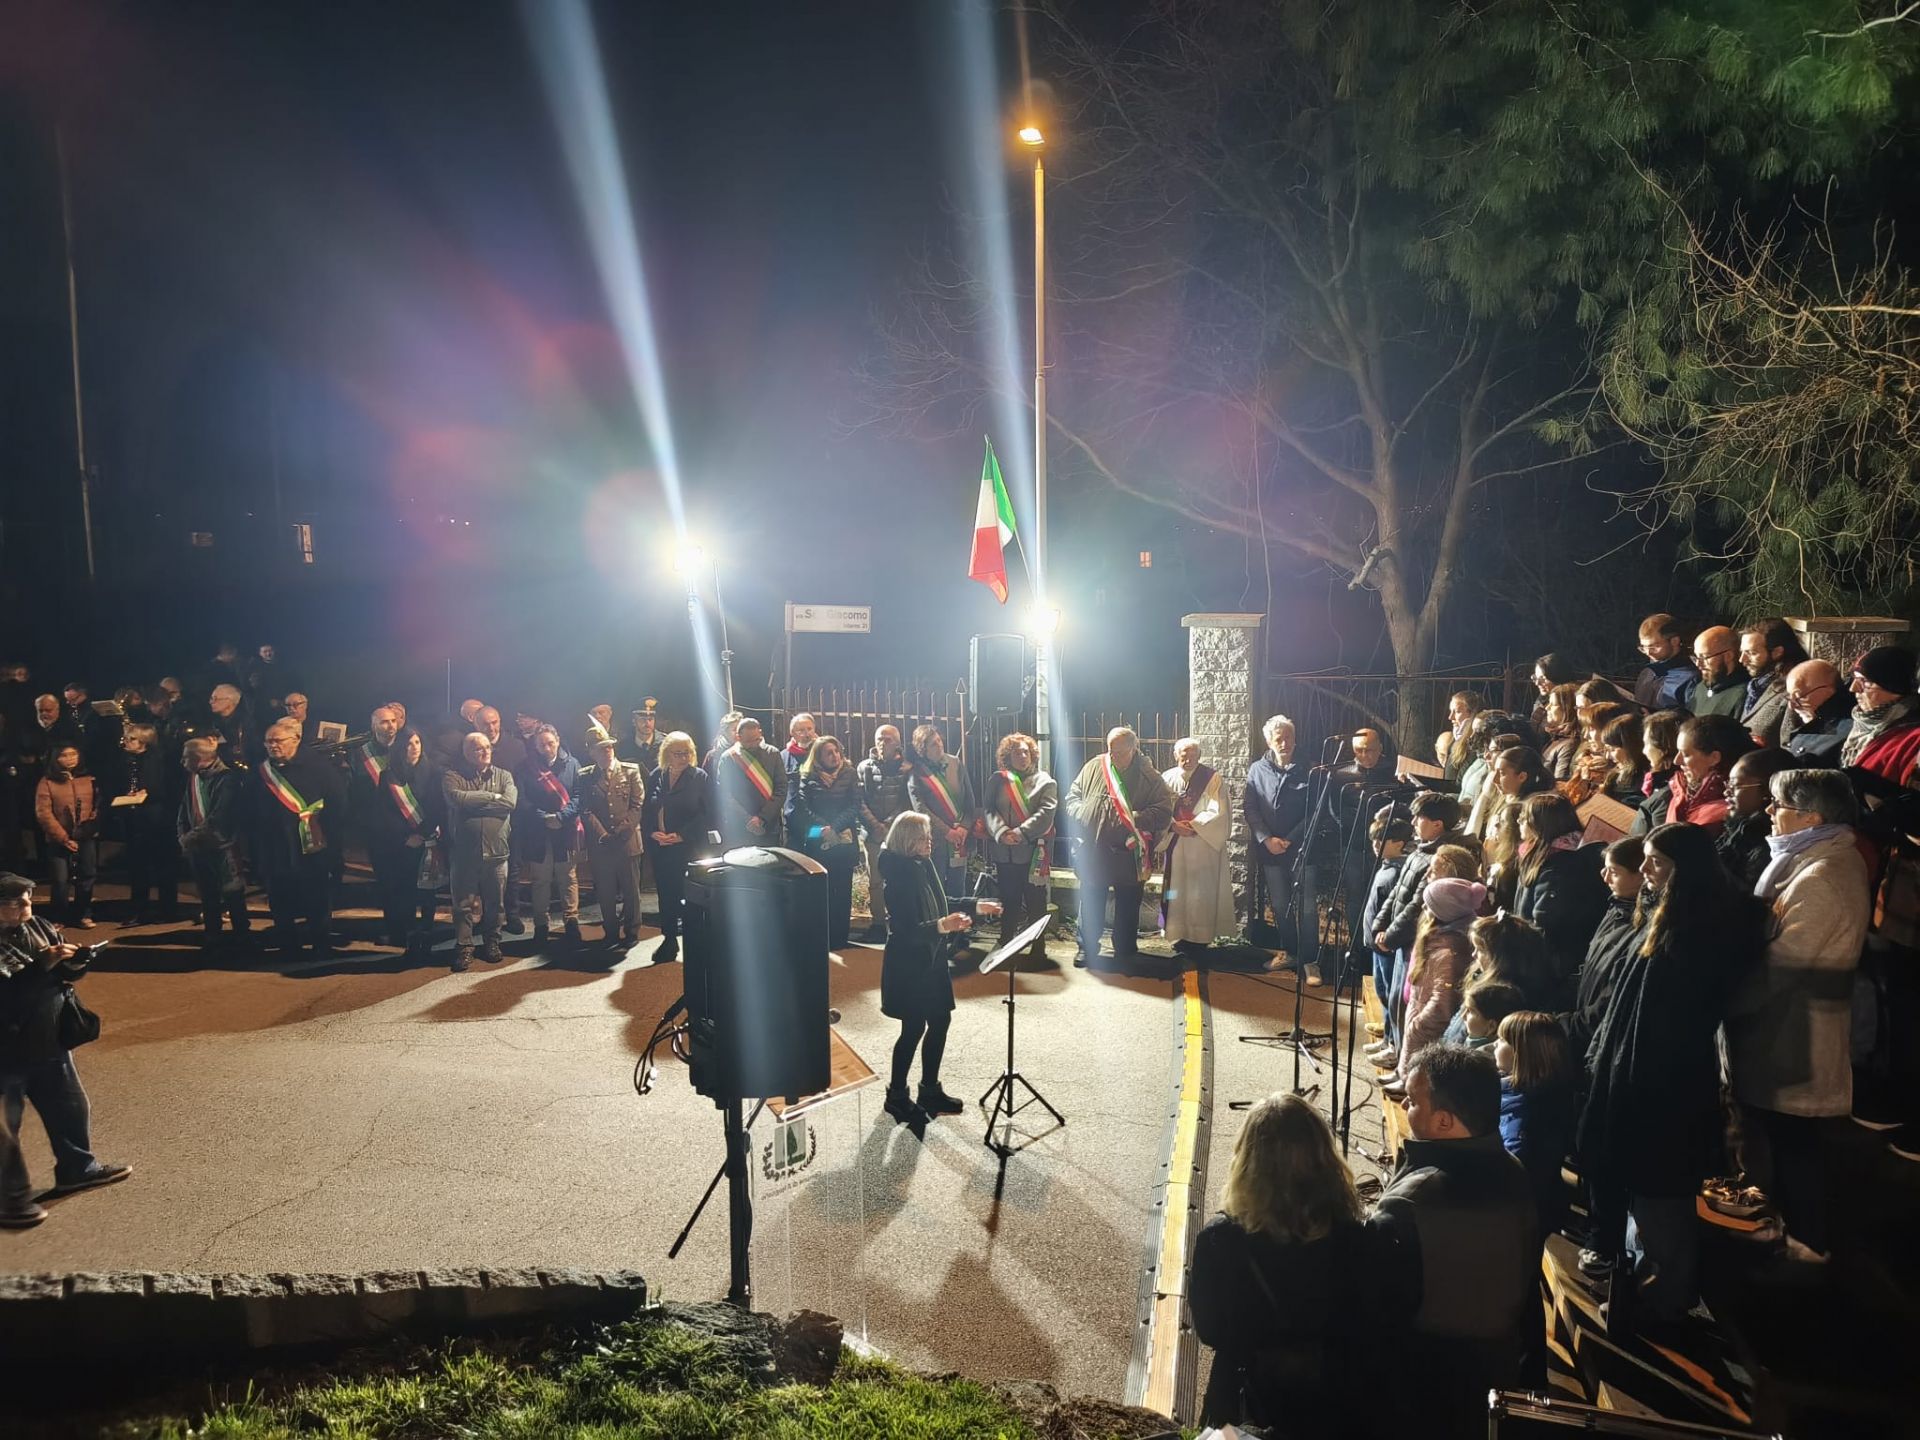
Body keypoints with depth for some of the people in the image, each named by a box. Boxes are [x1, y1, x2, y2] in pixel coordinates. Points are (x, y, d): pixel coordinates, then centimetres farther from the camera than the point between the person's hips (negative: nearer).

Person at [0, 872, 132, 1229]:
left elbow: (65, 974, 7)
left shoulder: (39, 927, 0)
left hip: (49, 1043, 8)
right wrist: (43, 965, -34)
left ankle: (77, 1169, 38)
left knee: (70, 1108, 20)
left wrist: (74, 964, -14)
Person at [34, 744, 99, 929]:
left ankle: (83, 915, 17)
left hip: (86, 837, 3)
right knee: (60, 880, -2)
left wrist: (91, 826, -8)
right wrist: (64, 838, -11)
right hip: (59, 840, -2)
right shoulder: (47, 782, -2)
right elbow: (43, 814, -7)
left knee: (86, 877, 5)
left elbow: (97, 805, 9)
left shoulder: (89, 779, 8)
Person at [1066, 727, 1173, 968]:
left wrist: (1137, 819, -22)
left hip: (1128, 855, -2)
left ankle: (1125, 952, 25)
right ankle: (1087, 947, 28)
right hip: (1093, 852, 2)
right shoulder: (1093, 767, 4)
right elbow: (1073, 796, 11)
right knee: (1091, 905, 13)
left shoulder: (1148, 776, -5)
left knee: (1127, 907, 10)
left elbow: (1164, 808, -10)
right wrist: (1082, 813, -8)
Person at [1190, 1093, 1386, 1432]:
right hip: (1338, 1405, 1)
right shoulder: (1362, 1239, -22)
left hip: (1251, 1407, -1)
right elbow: (1371, 1330, -8)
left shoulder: (1219, 1240, -24)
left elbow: (1208, 1330, -9)